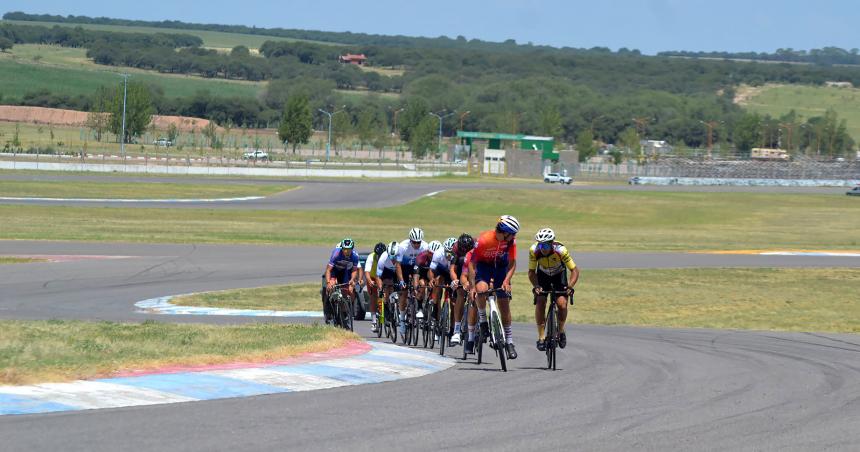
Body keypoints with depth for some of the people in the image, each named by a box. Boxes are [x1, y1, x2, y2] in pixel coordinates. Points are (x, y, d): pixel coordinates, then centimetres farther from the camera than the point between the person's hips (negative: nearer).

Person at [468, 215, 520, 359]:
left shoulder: (511, 241, -22)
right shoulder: (483, 240, -32)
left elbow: (512, 263, -14)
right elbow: (472, 262, -25)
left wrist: (506, 281, -29)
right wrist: (472, 286, -30)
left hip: (500, 265, 3)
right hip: (483, 265, -3)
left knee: (504, 304, 0)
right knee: (481, 289, -34)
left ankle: (509, 341, 8)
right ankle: (482, 320, -9)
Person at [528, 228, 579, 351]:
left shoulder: (560, 250, -35)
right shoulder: (534, 251, -30)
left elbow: (574, 270, -28)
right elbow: (531, 272, -19)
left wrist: (570, 286, -41)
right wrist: (536, 286, -35)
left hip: (559, 275, -1)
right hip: (543, 275, 1)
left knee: (562, 303, -18)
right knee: (540, 303, -15)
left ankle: (561, 330, 8)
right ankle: (541, 338, -5)